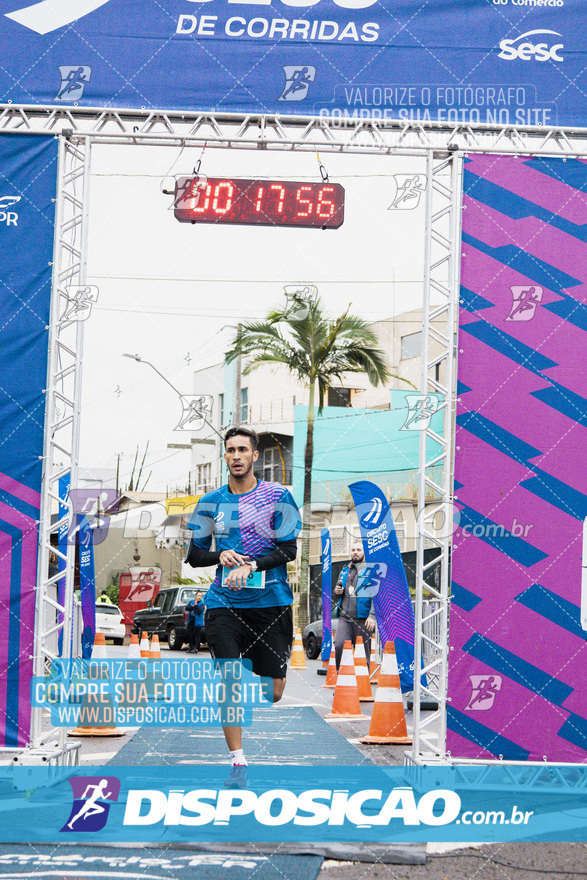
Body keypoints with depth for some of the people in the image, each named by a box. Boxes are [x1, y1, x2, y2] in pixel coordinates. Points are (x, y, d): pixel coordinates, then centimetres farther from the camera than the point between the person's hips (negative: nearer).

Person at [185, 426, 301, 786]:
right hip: (224, 604, 1)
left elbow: (288, 549, -4)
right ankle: (238, 761, -3)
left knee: (274, 690, 1)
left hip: (270, 603, -1)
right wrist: (220, 556, -7)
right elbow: (194, 555, 13)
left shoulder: (278, 496, 1)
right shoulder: (211, 502, 9)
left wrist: (250, 566, -17)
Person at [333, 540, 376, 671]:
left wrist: (372, 615, -16)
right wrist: (336, 591, 7)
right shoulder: (345, 571, 21)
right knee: (339, 646, -15)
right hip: (344, 617, 4)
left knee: (363, 653, -2)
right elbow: (338, 589, 33)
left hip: (362, 619, -4)